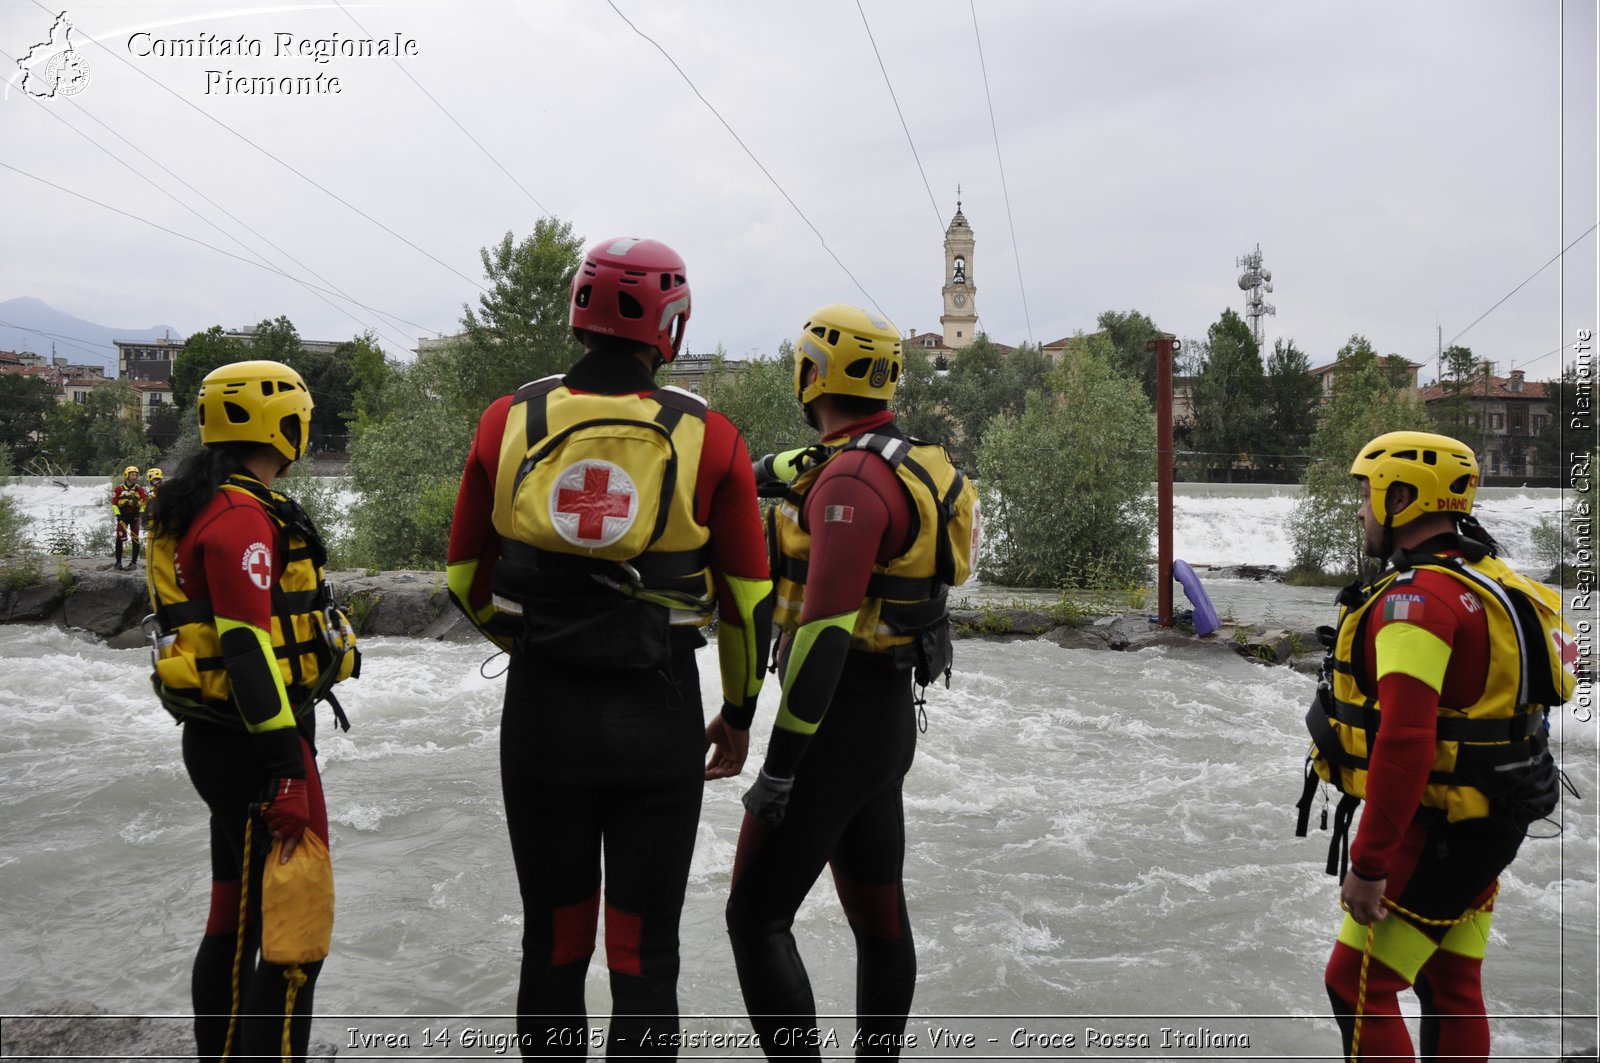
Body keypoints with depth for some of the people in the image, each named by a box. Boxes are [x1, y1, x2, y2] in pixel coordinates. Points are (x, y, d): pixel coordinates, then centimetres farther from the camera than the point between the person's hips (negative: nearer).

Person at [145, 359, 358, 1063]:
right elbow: (249, 649, -24)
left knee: (235, 918, 20)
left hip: (217, 740, 11)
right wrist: (286, 772, -23)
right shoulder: (242, 516, -17)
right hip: (255, 746, -11)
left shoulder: (200, 507, 16)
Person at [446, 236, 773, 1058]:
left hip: (540, 713, 2)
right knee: (644, 954, 9)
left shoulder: (508, 422, -1)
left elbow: (465, 577, 7)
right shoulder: (707, 437, -6)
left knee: (551, 944, 17)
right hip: (659, 715, -2)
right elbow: (748, 600, -1)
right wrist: (739, 713, 13)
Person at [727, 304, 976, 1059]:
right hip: (888, 716, 10)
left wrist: (780, 763, -24)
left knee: (757, 916, -3)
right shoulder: (901, 460, 10)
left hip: (839, 723, -10)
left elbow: (825, 628, -25)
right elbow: (797, 470, 29)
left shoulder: (853, 480, -19)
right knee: (878, 912, 18)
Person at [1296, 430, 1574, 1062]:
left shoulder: (1417, 595, -22)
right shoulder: (1490, 581, 10)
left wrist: (1368, 862, -25)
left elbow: (1405, 742, -29)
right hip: (1487, 822, 10)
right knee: (1452, 986, 19)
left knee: (1357, 985, -2)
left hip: (1437, 835, -10)